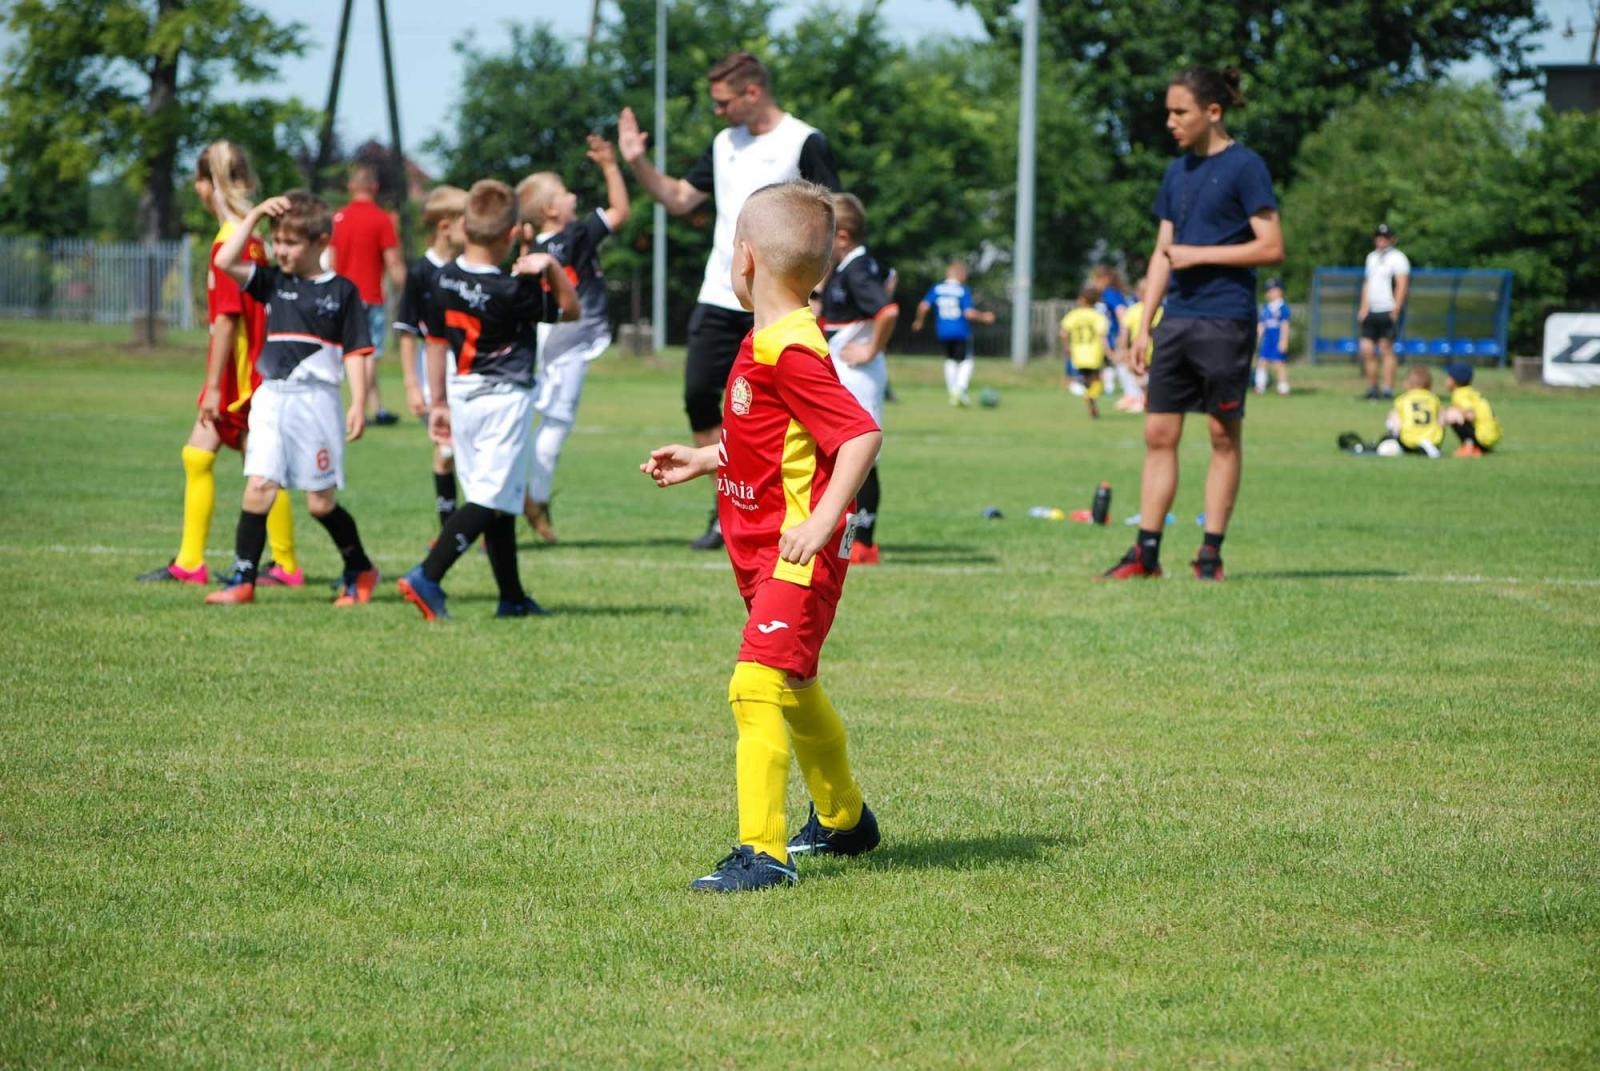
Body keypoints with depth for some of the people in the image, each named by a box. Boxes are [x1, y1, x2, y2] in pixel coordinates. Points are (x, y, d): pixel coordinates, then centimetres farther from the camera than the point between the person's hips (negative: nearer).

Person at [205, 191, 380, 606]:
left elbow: (355, 352, -1)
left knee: (321, 502, 2)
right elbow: (225, 261, -3)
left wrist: (358, 404, -9)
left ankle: (360, 572, 22)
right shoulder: (273, 283, 10)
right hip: (271, 398, 3)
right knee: (258, 488, -8)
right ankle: (243, 580, -7)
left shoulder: (341, 291, 0)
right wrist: (254, 215, -5)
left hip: (316, 399, -3)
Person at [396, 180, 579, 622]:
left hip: (462, 398, 7)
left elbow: (436, 342, 9)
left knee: (500, 502, 13)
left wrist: (439, 402, 18)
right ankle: (427, 577, -20)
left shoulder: (444, 279, 0)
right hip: (505, 399, -7)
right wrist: (552, 266, -16)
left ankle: (512, 597, 16)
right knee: (490, 499, -7)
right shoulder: (512, 291, -18)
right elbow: (569, 310, -5)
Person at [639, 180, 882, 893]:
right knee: (794, 689, 25)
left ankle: (763, 853, -23)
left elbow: (861, 434, -28)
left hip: (796, 554, -11)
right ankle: (843, 820, 45)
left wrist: (822, 521, -33)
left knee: (758, 685, -20)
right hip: (761, 549, 11)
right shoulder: (765, 341, 10)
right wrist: (702, 460, 23)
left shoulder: (790, 352, -21)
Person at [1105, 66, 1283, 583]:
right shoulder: (1177, 172, 14)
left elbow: (1272, 247, -11)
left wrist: (1198, 254, -12)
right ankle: (1146, 551, 5)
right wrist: (1143, 327, 13)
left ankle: (1211, 552, 5)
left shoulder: (1244, 167, -7)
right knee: (1158, 434, 3)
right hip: (1176, 320, 7)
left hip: (1225, 322, -7)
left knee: (1225, 436, 1)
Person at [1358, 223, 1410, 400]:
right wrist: (1364, 307, 13)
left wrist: (1395, 310, -20)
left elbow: (1402, 286, -12)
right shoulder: (1372, 257, 19)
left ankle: (1388, 389, -6)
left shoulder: (1397, 258, -5)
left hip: (1388, 311, -7)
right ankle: (1372, 388, 9)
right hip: (1372, 312, 7)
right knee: (1366, 349, 1)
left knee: (1386, 349, -8)